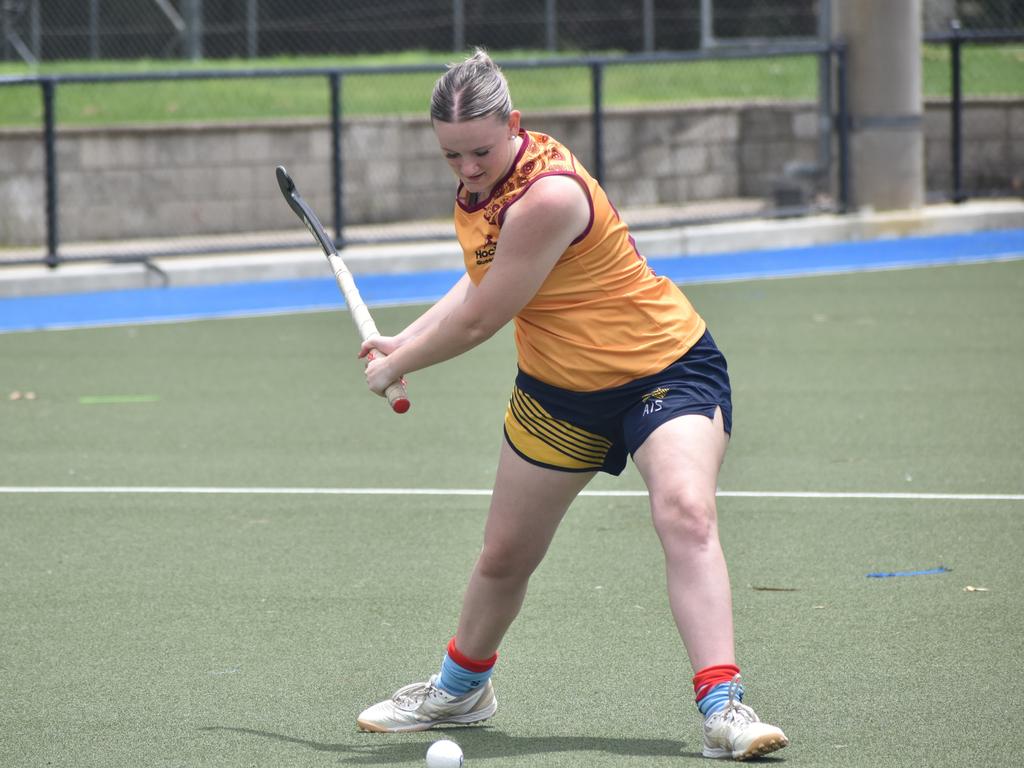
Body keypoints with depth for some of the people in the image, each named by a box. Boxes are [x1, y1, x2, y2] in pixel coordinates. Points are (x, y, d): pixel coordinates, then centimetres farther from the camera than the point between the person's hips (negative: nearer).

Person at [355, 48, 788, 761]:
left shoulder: (548, 195, -31)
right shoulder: (482, 183, -3)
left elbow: (479, 321, -23)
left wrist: (396, 367, -8)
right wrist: (404, 341, 8)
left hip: (667, 368, -8)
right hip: (560, 388, 8)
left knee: (686, 513, -30)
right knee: (505, 555, 14)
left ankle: (723, 707, -35)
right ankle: (460, 688, 39)